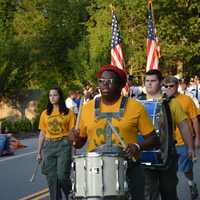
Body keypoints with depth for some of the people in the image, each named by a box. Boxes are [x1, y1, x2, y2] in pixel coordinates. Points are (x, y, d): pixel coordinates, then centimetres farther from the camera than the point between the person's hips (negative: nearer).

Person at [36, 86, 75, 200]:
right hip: (48, 146, 4)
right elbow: (42, 134, 13)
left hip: (63, 145, -3)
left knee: (62, 176, -10)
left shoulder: (68, 113, 1)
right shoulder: (45, 114, 10)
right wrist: (39, 152, 11)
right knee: (52, 178, 2)